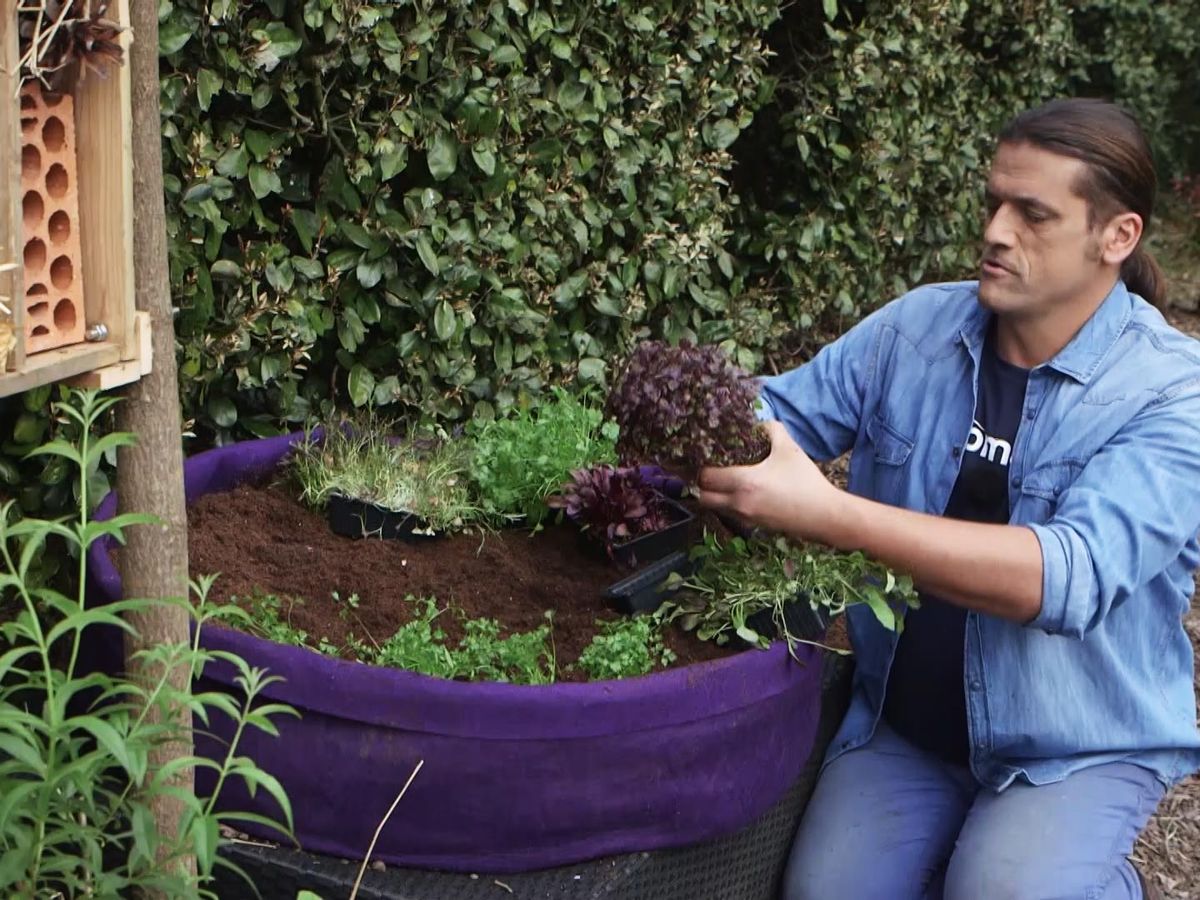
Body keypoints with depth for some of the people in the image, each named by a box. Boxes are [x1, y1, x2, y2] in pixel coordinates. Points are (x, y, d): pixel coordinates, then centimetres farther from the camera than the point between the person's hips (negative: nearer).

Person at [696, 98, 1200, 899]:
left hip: (1082, 745, -3)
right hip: (902, 721, 4)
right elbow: (781, 412, 4)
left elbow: (1069, 576, -31)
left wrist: (828, 514, -41)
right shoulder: (915, 330, -3)